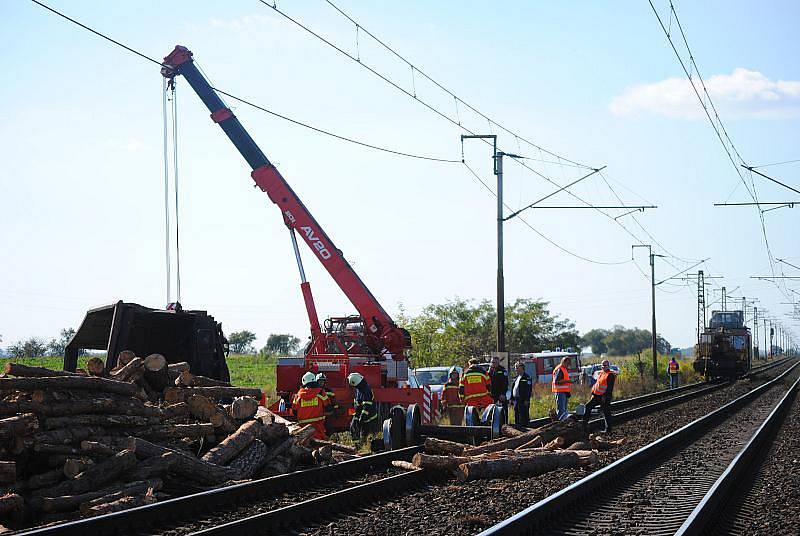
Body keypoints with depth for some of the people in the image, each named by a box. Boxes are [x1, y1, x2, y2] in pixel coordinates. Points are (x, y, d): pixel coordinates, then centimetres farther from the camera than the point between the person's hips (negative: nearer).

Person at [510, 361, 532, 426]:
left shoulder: (527, 377, -8)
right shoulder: (516, 377, 18)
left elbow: (529, 389, -14)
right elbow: (513, 388, 22)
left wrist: (527, 400, -19)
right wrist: (512, 398, 16)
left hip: (523, 401, -9)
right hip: (516, 400, 9)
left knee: (523, 416, -9)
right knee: (516, 416, 12)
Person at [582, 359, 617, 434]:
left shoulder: (610, 375, -13)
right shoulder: (601, 373, 15)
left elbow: (610, 388, -20)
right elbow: (596, 384, 22)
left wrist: (605, 396, -24)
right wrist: (593, 393, 19)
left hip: (605, 397, -9)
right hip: (597, 396, 9)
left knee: (606, 413, -4)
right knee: (588, 406, 12)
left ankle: (608, 429, 2)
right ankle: (584, 423, 21)